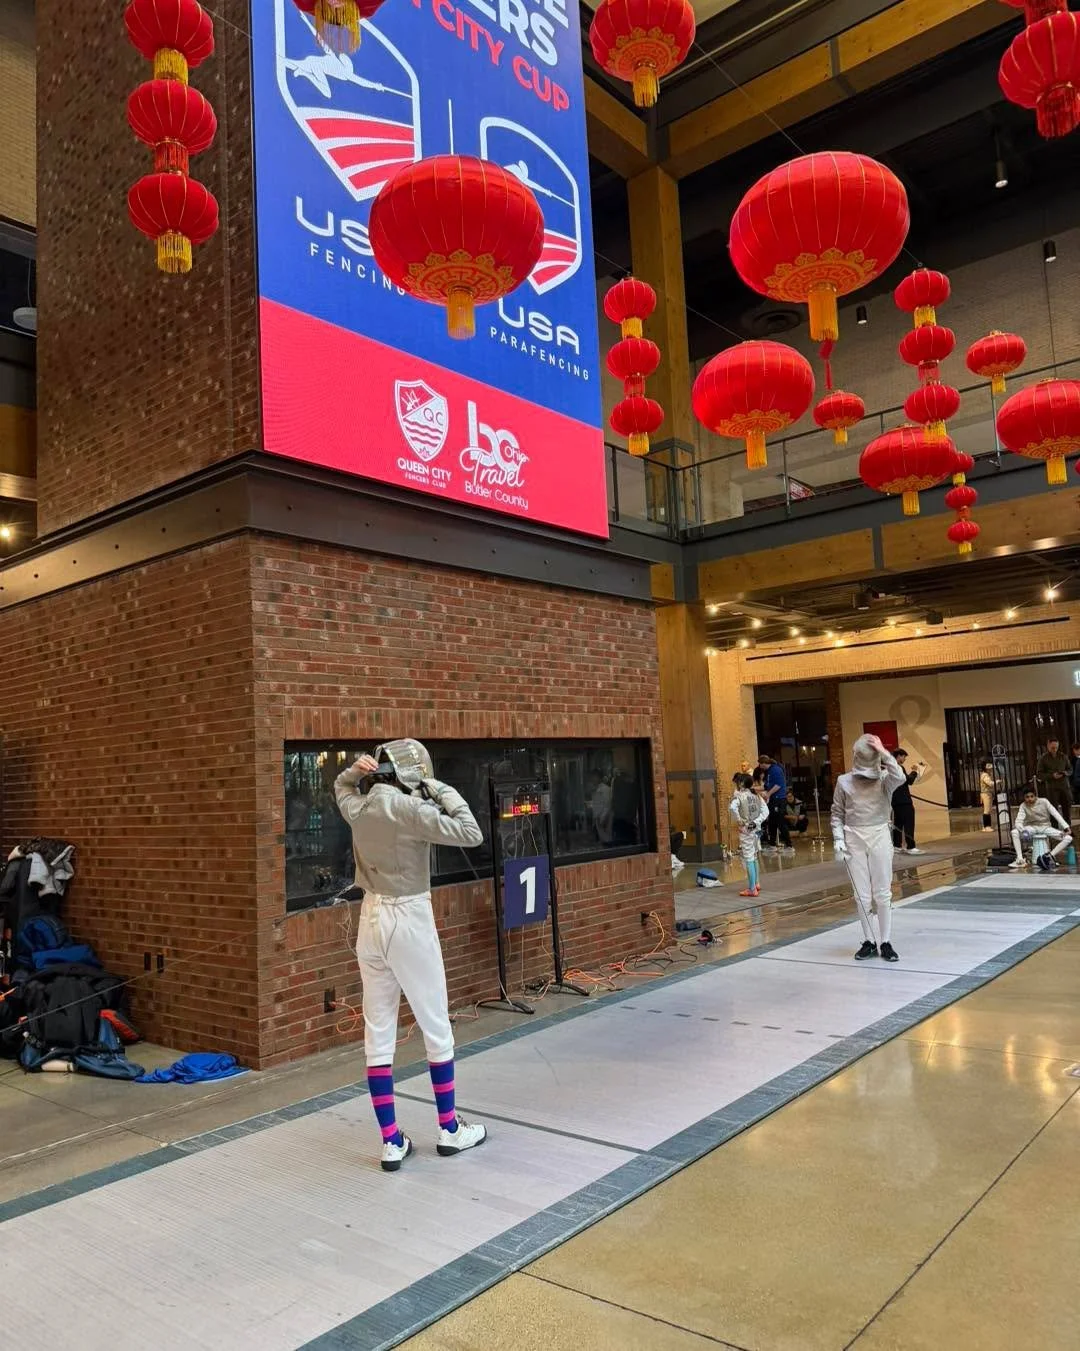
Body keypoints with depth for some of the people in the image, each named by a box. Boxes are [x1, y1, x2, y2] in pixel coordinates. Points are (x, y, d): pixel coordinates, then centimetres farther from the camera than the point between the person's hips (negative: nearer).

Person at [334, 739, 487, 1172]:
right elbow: (471, 836, -17)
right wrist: (444, 792, -8)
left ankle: (391, 1142, 12)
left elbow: (341, 785, 26)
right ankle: (450, 1129, 22)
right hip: (410, 921, -6)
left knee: (378, 1033, 8)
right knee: (436, 1027, 10)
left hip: (371, 919, 6)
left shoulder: (357, 807, 1)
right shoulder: (410, 808, -18)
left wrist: (359, 768, 4)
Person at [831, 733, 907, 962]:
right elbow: (837, 814, 4)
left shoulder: (884, 778, -4)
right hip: (853, 839, 1)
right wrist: (838, 840, -5)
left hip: (879, 837, -1)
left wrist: (884, 752, -29)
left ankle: (886, 943, 12)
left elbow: (900, 778, -28)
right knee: (862, 895, 5)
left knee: (882, 894, 3)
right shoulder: (844, 781, -2)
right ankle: (869, 942, 17)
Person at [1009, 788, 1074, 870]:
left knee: (1068, 838, -22)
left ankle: (1050, 856, -29)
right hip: (1032, 827, 0)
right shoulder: (1023, 806, -13)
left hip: (1046, 827, 0)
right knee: (1014, 832, -29)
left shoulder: (1044, 801, -14)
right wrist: (1022, 830, -44)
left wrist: (1066, 828, -29)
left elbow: (1056, 814, -17)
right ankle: (1020, 859, -29)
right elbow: (1018, 821, -22)